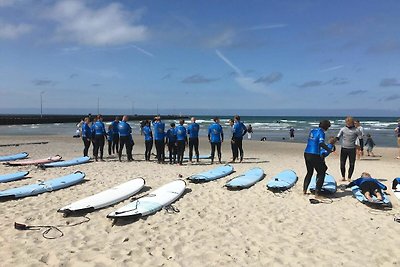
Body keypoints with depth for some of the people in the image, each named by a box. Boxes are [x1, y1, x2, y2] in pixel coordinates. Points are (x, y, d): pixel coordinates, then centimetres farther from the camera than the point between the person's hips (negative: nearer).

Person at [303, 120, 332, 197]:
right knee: (321, 173, 5)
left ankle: (304, 190, 23)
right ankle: (317, 193, 1)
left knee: (309, 172, 22)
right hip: (314, 155, -8)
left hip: (306, 153, 8)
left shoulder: (312, 131, 14)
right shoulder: (321, 132, -8)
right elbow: (321, 143, -23)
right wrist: (330, 151, -27)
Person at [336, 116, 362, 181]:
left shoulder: (356, 130, 0)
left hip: (352, 149, -1)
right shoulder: (343, 129, 5)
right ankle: (343, 177, 18)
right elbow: (338, 137, 5)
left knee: (352, 164, 3)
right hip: (344, 149, 1)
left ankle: (349, 177, 16)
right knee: (342, 164, 2)